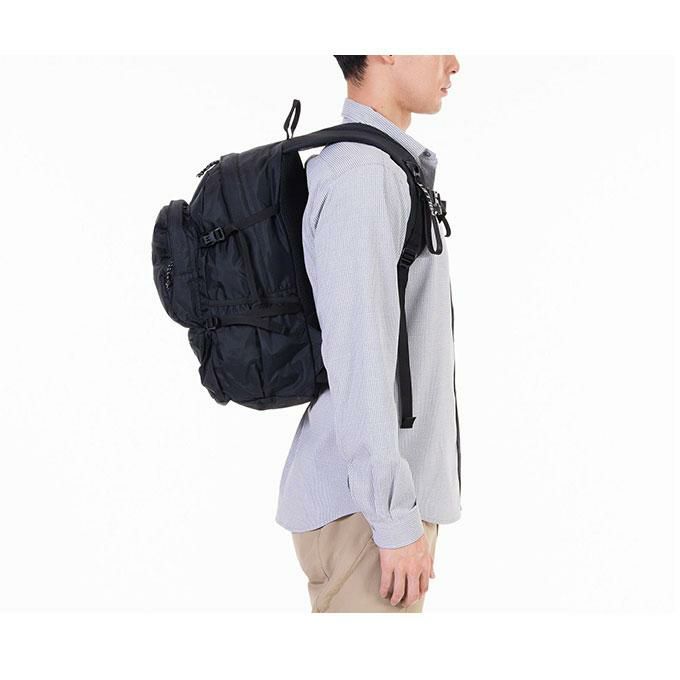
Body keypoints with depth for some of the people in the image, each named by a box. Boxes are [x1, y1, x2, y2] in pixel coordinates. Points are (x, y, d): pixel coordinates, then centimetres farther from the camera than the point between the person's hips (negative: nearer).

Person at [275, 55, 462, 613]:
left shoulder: (382, 169, 16)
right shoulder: (359, 173, -16)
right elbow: (354, 351, -21)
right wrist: (395, 521, -20)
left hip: (397, 492, 10)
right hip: (363, 505, -10)